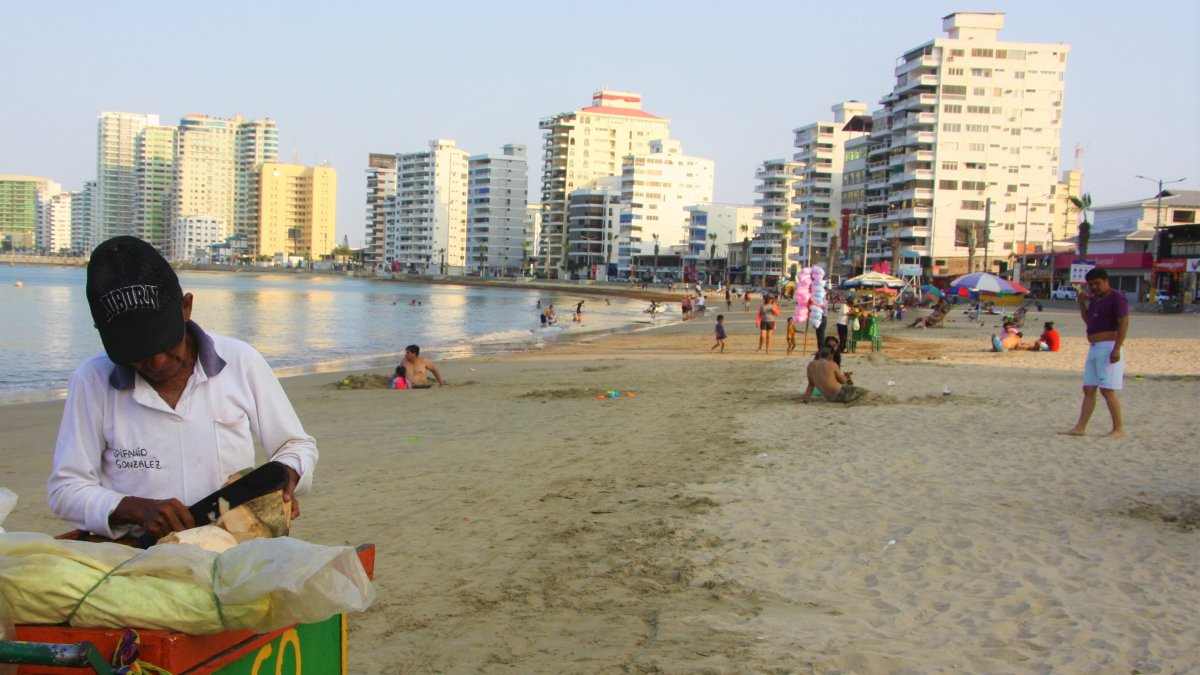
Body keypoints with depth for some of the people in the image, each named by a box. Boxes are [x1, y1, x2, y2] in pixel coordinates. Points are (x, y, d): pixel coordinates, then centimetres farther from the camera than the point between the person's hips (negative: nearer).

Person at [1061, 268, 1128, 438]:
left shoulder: (1117, 297, -9)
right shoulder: (1094, 298, 16)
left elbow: (1124, 324, -15)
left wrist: (1116, 349, -22)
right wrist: (1081, 303, 10)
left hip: (1108, 348, -9)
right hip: (1094, 348, 9)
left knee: (1107, 389, -9)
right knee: (1088, 389, 6)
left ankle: (1118, 428, -3)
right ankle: (1080, 427, 7)